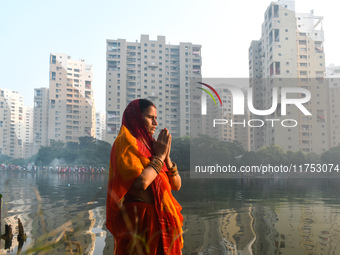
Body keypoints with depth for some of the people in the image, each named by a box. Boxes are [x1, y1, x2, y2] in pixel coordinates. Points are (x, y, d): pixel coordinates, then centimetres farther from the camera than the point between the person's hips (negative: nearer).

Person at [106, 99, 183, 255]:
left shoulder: (150, 145, 12)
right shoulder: (125, 142, -9)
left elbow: (176, 185, 10)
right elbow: (141, 182, -25)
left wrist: (167, 157, -4)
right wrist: (159, 156, -11)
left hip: (162, 221, 7)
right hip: (140, 221, -7)